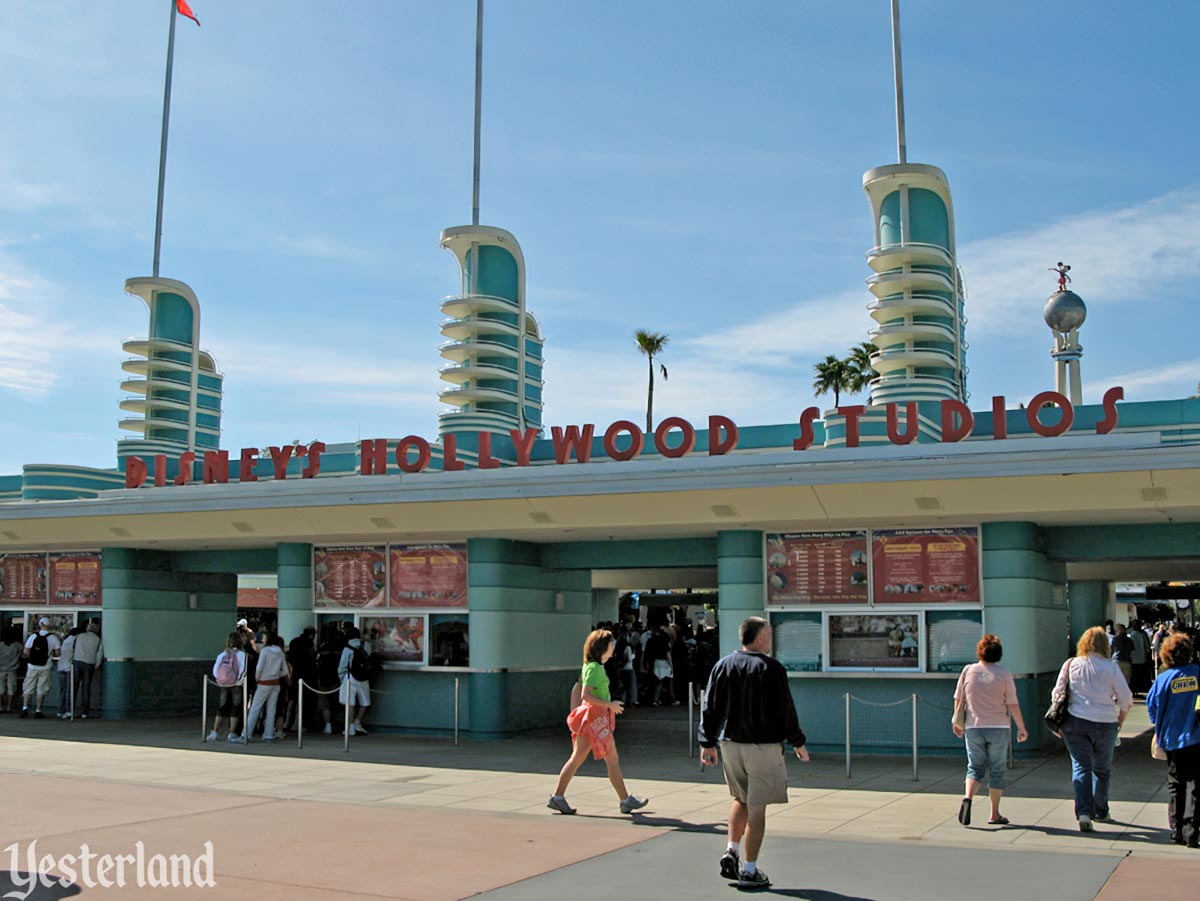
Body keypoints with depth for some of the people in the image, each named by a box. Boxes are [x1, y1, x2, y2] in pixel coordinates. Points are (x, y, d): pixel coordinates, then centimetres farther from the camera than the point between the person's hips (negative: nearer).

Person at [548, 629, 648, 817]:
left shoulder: (589, 666, 14)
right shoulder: (595, 667, -16)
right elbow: (586, 695, -23)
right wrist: (609, 705, -19)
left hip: (589, 717, 10)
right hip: (596, 716, -10)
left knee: (577, 758, 8)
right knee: (612, 759, 0)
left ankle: (557, 797, 8)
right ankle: (626, 800, 9)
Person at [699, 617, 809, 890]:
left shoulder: (722, 665, 5)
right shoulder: (771, 668, -9)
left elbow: (709, 708, 5)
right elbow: (785, 710, -7)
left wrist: (707, 743, 11)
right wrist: (798, 742, 4)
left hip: (730, 743, 5)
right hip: (763, 745, -5)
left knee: (741, 799, 22)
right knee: (757, 808, 1)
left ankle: (731, 851, 9)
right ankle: (749, 870, 3)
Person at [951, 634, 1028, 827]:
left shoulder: (968, 670, -1)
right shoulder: (1004, 674, -6)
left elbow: (958, 699, 3)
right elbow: (1013, 705, -6)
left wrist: (957, 722, 17)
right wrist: (1021, 728, 5)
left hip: (973, 728, 1)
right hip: (999, 728, -1)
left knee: (975, 767, 10)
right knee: (996, 771, 9)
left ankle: (967, 797, -16)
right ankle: (994, 814, 13)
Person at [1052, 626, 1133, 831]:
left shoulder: (1070, 664, -1)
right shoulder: (1111, 667, -6)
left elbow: (1057, 693, 3)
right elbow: (1126, 699, -2)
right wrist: (1119, 721, 13)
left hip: (1074, 722, 1)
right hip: (1104, 723, -1)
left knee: (1081, 767, 1)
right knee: (1102, 769, 17)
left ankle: (1084, 812, -15)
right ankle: (1100, 811, 29)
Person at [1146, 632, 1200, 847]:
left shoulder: (1164, 679, -7)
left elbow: (1152, 705, -1)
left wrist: (1160, 727, 16)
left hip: (1172, 740, 1)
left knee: (1175, 786, 14)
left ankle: (1177, 831, 15)